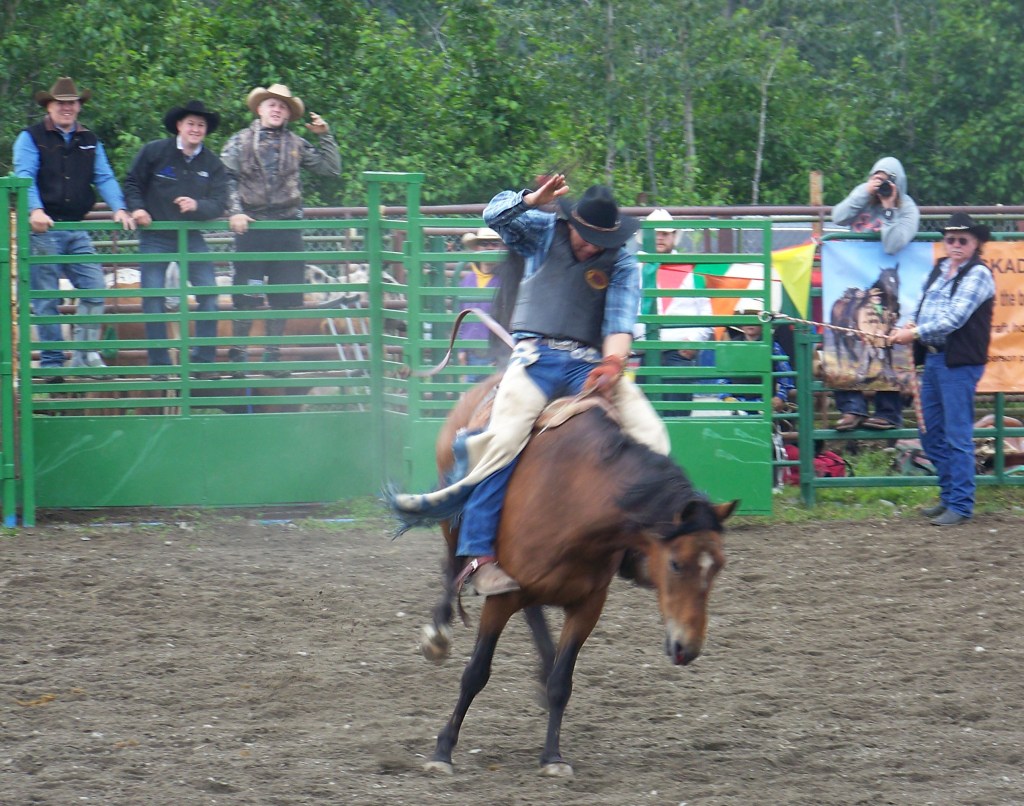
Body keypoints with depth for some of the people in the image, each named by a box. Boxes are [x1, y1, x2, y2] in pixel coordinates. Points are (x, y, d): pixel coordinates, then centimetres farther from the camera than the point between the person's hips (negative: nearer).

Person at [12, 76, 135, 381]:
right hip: (44, 230, -4)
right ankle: (51, 362, 3)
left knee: (95, 289, -5)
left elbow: (104, 178, 8)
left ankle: (84, 354, 3)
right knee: (46, 298, -2)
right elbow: (24, 177, -12)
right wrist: (35, 210, -29)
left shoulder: (89, 142, 15)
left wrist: (119, 209, -10)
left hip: (77, 229, 4)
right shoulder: (31, 138, 0)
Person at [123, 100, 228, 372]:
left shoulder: (212, 164, 1)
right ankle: (159, 363, 3)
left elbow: (219, 204, -6)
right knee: (153, 299, -5)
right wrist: (137, 209, -13)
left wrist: (196, 206, -25)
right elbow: (132, 183, 4)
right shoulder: (154, 152, -5)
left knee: (209, 295, -6)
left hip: (191, 237, 2)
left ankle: (204, 360, 4)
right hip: (155, 236, -2)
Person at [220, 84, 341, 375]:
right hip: (251, 225, -3)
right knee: (246, 295, -3)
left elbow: (332, 169, 11)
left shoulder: (296, 145, 10)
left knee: (283, 296, 6)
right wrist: (235, 211, -13)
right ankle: (238, 353, 5)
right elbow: (225, 179, -2)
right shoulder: (240, 142, 3)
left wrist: (325, 136, 3)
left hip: (287, 225, 3)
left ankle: (272, 353, 16)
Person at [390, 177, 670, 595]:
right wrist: (533, 200, -21)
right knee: (504, 439, -23)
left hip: (592, 363, 2)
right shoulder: (544, 232, 10)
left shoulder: (622, 265, 9)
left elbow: (621, 320, -2)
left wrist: (612, 364, -21)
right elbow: (497, 215, -2)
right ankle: (478, 552, -23)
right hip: (537, 355, -2)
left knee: (649, 436, -16)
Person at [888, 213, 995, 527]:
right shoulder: (939, 270, 15)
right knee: (930, 433, 14)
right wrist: (910, 327, -1)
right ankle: (949, 496, 25)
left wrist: (916, 333, -19)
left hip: (959, 363, -9)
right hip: (932, 358, 9)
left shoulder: (978, 274, -9)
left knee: (958, 435, -7)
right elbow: (923, 305, 21)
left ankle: (961, 504, -4)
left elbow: (955, 318, -17)